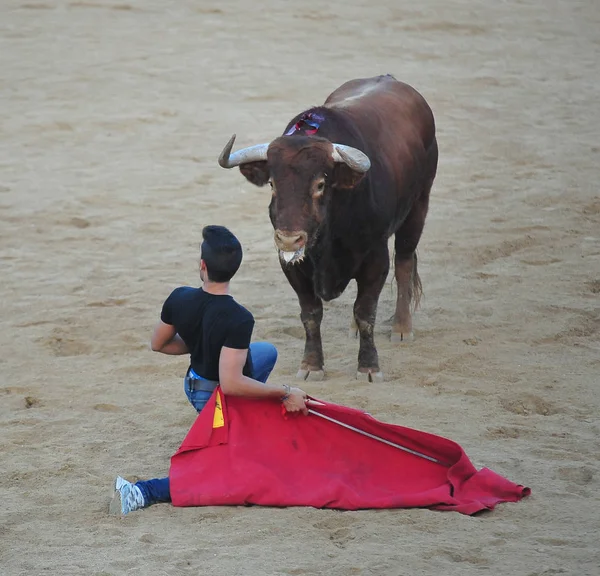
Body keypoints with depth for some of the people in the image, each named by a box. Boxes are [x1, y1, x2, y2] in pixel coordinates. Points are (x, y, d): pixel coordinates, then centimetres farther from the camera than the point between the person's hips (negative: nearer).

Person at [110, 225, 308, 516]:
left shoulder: (179, 298, -18)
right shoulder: (239, 320, -35)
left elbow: (158, 344, -1)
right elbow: (231, 384, -37)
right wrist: (284, 392, -29)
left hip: (194, 385, 6)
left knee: (267, 351, 29)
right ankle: (141, 492, -7)